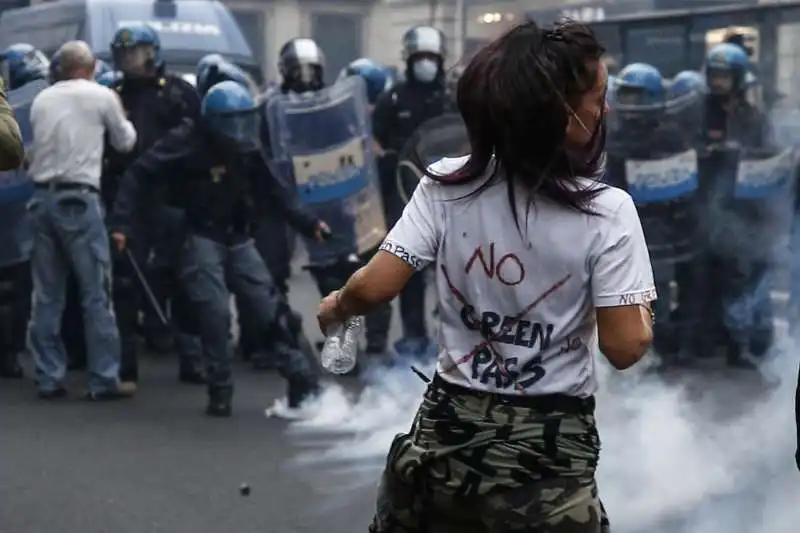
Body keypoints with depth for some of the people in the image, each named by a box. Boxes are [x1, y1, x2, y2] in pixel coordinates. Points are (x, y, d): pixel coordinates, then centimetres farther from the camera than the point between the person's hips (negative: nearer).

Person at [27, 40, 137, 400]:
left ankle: (49, 379, 9)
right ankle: (104, 380, 0)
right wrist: (120, 114, 31)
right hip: (78, 198, -5)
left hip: (42, 197, 5)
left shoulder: (41, 99, 14)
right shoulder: (101, 96, 1)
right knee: (96, 292, -1)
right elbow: (125, 142, 14)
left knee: (47, 294, 7)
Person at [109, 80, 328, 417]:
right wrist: (122, 223, -21)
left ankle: (305, 387, 7)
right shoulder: (187, 143, -13)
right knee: (215, 316, -12)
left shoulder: (246, 150, 4)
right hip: (201, 239, -5)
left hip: (238, 240, 5)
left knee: (276, 311, 1)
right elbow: (139, 175, -13)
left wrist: (306, 223, 7)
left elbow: (271, 193, 13)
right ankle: (220, 394, 4)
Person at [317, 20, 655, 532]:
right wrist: (645, 312, 5)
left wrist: (336, 308, 10)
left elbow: (375, 287, -11)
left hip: (449, 429, 2)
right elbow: (624, 347, -16)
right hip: (550, 448, -2)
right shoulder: (606, 211, -15)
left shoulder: (447, 185, -9)